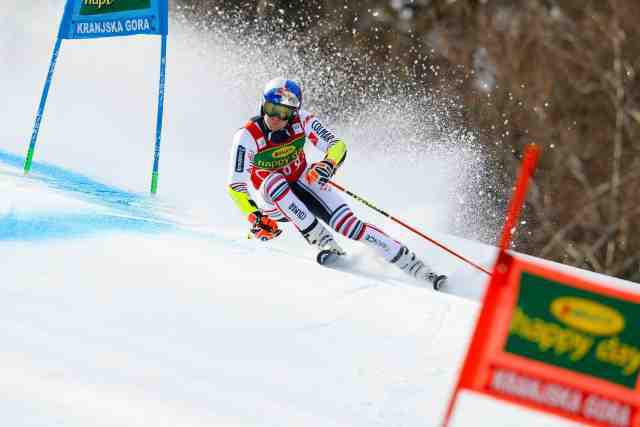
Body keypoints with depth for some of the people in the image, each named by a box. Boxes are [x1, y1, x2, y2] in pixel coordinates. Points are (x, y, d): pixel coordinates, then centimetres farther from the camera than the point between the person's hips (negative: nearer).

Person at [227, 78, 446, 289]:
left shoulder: (301, 121, -18)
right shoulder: (247, 136, -25)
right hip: (271, 200, -1)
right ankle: (319, 238, -27)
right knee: (273, 181, -36)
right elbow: (236, 185, -25)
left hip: (303, 184, 1)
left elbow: (337, 145, -17)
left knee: (347, 224, -18)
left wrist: (328, 164, -39)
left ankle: (412, 263, -16)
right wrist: (255, 218, -38)